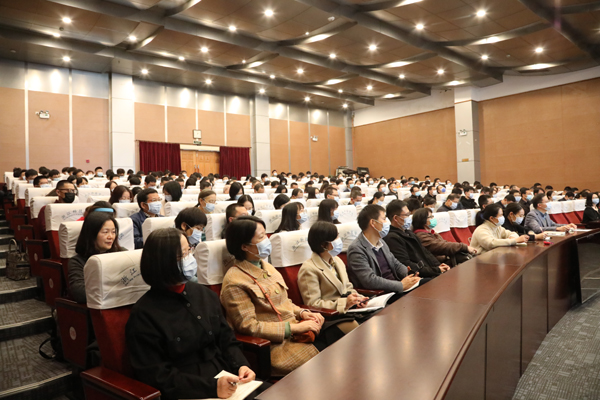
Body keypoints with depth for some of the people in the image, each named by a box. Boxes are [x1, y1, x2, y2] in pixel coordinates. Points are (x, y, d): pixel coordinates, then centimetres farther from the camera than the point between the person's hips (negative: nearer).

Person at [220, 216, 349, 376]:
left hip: (296, 331, 8)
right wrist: (294, 327, -18)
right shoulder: (235, 282, -14)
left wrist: (302, 313, -1)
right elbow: (248, 326, -17)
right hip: (275, 345, -7)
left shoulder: (266, 267, 11)